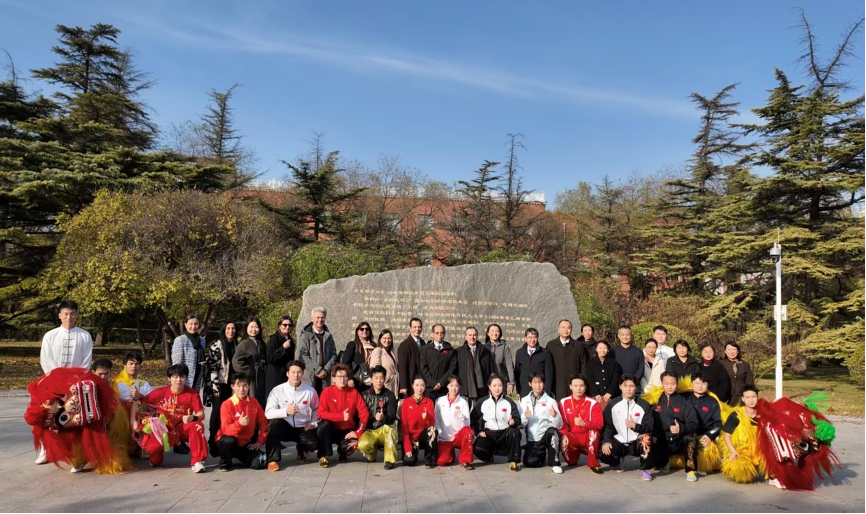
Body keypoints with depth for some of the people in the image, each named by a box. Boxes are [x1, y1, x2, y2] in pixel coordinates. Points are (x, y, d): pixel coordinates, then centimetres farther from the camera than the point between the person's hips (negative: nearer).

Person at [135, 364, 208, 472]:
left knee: (197, 426, -33)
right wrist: (134, 421, -13)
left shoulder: (192, 393, -11)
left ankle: (197, 461, -23)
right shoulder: (160, 392, -10)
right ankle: (156, 460, 13)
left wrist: (193, 418, -36)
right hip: (163, 430, 1)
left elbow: (201, 414, -14)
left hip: (182, 429, -1)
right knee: (150, 446, -29)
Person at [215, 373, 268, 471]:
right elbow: (226, 430, -21)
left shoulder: (254, 402, -2)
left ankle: (240, 456, 16)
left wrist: (260, 441, -3)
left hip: (246, 442, 3)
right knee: (229, 441, -39)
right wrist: (239, 423, -39)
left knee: (258, 463, -19)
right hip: (229, 440, -3)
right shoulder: (226, 404, -15)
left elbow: (263, 422, 5)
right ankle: (224, 463, -6)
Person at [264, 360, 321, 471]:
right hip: (285, 428, -1)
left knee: (313, 443, -28)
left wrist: (314, 423, -2)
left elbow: (316, 409, 13)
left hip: (303, 429, 1)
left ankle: (302, 451, 14)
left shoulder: (310, 391, -4)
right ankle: (273, 459, -21)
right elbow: (268, 413, -17)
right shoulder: (277, 390, -10)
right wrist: (285, 411, -31)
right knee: (274, 422, -33)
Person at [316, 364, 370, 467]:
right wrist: (341, 416, -26)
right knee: (324, 424, -32)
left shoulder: (354, 392, -2)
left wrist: (358, 432, -16)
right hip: (332, 430, -1)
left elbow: (364, 413, -5)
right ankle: (324, 455, -12)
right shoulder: (327, 391, -8)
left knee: (353, 446, -28)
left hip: (347, 431, 1)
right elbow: (321, 413, -17)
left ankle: (342, 451, 10)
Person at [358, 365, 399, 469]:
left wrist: (383, 418, -35)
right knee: (363, 444, -32)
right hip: (369, 430, 1)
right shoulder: (365, 395, 2)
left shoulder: (390, 395, -5)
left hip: (385, 430, -1)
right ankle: (371, 455, 6)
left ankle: (390, 460, -20)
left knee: (388, 427, -36)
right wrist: (358, 433, -3)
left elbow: (392, 418, -14)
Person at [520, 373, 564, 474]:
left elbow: (559, 425, -7)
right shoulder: (524, 401, 5)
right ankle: (542, 454, 16)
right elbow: (521, 423, 1)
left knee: (552, 431, -35)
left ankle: (554, 463, -19)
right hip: (532, 439, 2)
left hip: (547, 435, -2)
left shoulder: (551, 401, -1)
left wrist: (555, 415, -27)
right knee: (529, 463, -18)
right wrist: (525, 416, -20)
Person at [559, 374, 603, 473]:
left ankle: (593, 464, -15)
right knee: (564, 443, -29)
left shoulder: (593, 403, -10)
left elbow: (599, 424, -16)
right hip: (572, 438, 3)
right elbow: (561, 423, -3)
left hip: (589, 438, -2)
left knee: (594, 432, -34)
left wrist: (584, 424, -32)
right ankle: (572, 460, 14)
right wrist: (563, 435, -23)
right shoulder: (563, 402, -2)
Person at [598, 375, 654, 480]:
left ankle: (645, 470, -11)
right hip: (618, 443, 1)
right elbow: (607, 426, -1)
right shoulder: (612, 404, -1)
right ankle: (617, 462, 13)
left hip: (636, 443, -1)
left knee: (646, 437, -34)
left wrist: (635, 426, -25)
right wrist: (606, 441, -18)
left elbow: (649, 428, -6)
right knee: (603, 454, -27)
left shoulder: (644, 405, -3)